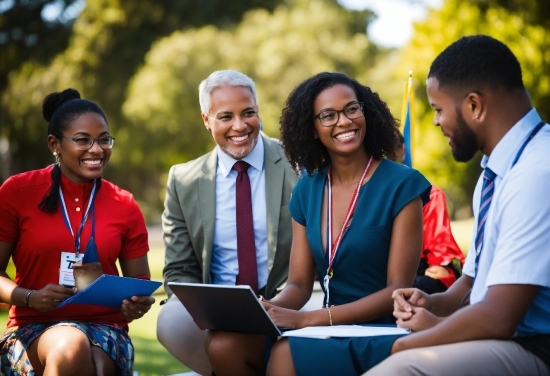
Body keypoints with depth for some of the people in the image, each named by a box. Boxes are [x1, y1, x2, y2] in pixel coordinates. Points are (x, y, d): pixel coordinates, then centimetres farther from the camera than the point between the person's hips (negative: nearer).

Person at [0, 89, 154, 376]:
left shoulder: (125, 206, 6)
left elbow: (139, 280, 14)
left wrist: (137, 304, -9)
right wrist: (30, 297, -16)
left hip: (105, 329, 1)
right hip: (34, 328, 0)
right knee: (70, 347, -36)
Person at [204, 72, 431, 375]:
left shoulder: (401, 185, -8)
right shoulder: (307, 190, 9)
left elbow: (399, 289, -13)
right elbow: (299, 285, 8)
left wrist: (308, 319, -21)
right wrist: (264, 308, -17)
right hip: (329, 328, 5)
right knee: (223, 344, -19)